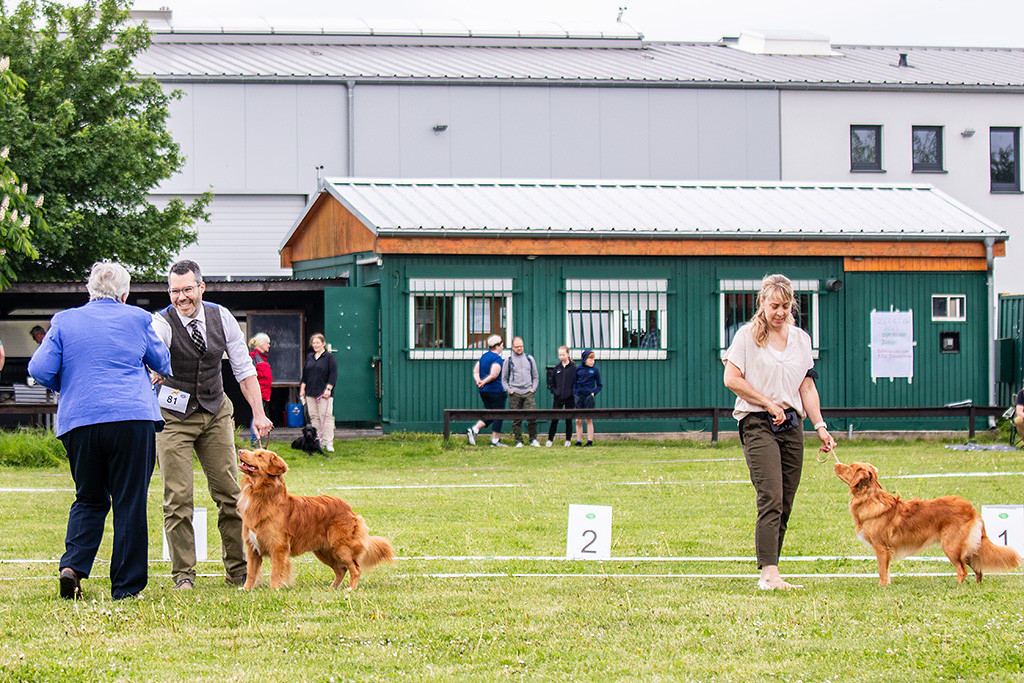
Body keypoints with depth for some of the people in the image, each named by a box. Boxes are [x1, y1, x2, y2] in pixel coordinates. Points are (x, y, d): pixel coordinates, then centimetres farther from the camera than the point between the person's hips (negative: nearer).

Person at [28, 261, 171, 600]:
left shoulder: (64, 321, 7)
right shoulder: (137, 319, 5)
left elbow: (39, 369, 2)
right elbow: (162, 363, 18)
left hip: (79, 420, 2)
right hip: (132, 418, -2)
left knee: (89, 499, 15)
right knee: (130, 504, 3)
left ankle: (72, 565, -5)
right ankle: (126, 585, 3)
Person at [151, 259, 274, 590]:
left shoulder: (221, 318, -4)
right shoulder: (162, 323, -16)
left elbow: (244, 368, 3)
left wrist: (258, 414, -3)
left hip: (216, 413, 4)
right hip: (174, 417, -3)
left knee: (230, 494, 3)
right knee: (178, 498, -7)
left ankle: (237, 570, 13)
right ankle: (183, 574, 2)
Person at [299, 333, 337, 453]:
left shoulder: (329, 357, -2)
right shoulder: (310, 357, 15)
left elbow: (333, 375, -6)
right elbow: (305, 374, 20)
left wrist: (328, 389, -14)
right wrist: (302, 389, 14)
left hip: (324, 393, -6)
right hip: (310, 393, 6)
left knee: (326, 417, -10)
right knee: (314, 417, 4)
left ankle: (329, 443, -9)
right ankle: (319, 442, 9)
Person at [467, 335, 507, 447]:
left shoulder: (484, 356, 12)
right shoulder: (497, 358, -14)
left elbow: (475, 371, 9)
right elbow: (493, 375, -24)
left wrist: (478, 381, -6)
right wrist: (484, 382, -12)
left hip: (483, 391, 8)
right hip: (495, 390, -8)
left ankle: (474, 429, -1)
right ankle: (495, 440, 2)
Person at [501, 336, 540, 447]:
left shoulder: (529, 359, 14)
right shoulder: (508, 361, 9)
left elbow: (536, 377, 20)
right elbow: (504, 379, 12)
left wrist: (533, 388, 5)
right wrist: (509, 390, -2)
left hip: (528, 393, 1)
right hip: (515, 394, -1)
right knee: (516, 419, -2)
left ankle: (533, 439, 0)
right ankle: (518, 441, 5)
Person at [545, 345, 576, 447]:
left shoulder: (573, 368, -1)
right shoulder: (556, 369, 8)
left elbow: (577, 383, 0)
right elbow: (551, 383, 13)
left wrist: (573, 392, -11)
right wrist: (554, 392, -1)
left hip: (569, 399, -2)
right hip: (558, 399, 2)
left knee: (568, 420, 5)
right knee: (554, 419, -2)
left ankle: (568, 440, 15)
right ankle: (550, 439, 5)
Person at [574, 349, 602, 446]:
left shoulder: (595, 370, 2)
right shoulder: (578, 369, 6)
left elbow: (600, 385, 7)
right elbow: (575, 382, 16)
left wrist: (594, 393, -8)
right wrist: (574, 392, 2)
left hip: (589, 397, -2)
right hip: (579, 397, 2)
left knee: (588, 420, -1)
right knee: (578, 420, 2)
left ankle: (590, 441, 3)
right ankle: (578, 441, 7)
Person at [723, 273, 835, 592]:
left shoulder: (801, 339, 15)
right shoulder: (747, 336, 0)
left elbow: (807, 387, 17)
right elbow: (732, 379, -7)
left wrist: (820, 426, 8)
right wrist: (768, 403, -9)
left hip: (792, 425, 5)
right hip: (757, 423, -5)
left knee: (785, 505, 2)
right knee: (771, 498, -17)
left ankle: (768, 573, 8)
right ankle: (769, 574, -23)